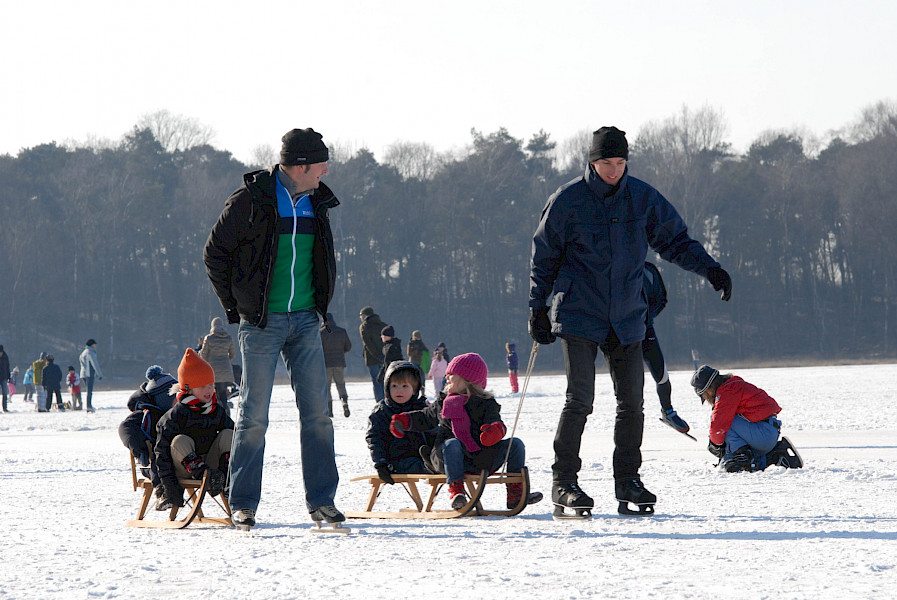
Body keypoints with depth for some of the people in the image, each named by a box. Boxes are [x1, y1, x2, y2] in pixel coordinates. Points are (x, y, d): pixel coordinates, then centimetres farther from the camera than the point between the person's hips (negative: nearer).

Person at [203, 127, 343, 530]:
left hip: (305, 320, 5)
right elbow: (215, 254, -2)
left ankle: (321, 500, 8)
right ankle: (243, 503, 5)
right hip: (262, 323, -5)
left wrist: (319, 302, 14)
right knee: (254, 414, -3)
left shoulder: (317, 202, 9)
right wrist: (236, 307, -3)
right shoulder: (250, 201, -9)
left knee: (317, 411, 2)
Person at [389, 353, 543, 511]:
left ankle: (515, 494, -9)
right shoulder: (444, 402, 16)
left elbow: (495, 421, -6)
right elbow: (426, 418, 27)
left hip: (483, 460, 1)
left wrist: (496, 429, -30)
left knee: (515, 445, -12)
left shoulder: (486, 403, 9)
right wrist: (405, 421, 13)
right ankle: (455, 489, -41)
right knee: (452, 444, -36)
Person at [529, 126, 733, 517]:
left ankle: (627, 481, 15)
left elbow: (675, 240, 9)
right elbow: (544, 256, 4)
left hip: (626, 319, 3)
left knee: (632, 403, 3)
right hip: (578, 316, -3)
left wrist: (709, 268, -6)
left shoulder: (643, 198, 2)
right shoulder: (568, 200, -5)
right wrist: (537, 309, 2)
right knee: (580, 400, -11)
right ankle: (563, 483, -3)